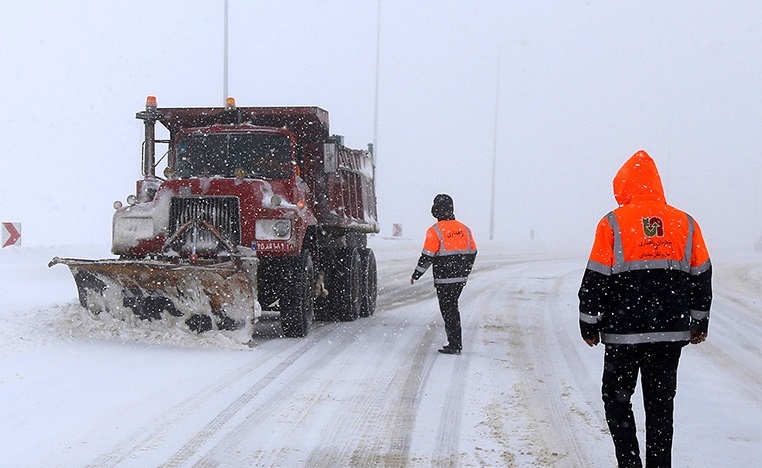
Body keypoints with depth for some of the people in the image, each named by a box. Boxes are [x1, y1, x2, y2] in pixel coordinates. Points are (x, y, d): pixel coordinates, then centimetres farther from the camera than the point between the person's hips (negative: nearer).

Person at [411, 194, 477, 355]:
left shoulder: (435, 231, -12)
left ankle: (455, 345, 2)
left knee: (448, 311, 1)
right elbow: (472, 253, 13)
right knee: (453, 308, 18)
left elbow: (427, 257, -12)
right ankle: (456, 343, 22)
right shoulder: (464, 229, 7)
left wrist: (416, 275, -1)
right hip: (460, 278, 6)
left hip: (444, 279, -6)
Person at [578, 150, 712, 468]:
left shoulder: (613, 224, -7)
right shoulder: (686, 224, 4)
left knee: (617, 398, 11)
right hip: (671, 334, 3)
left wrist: (589, 325, 3)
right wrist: (700, 323, 20)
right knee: (660, 404, 11)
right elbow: (701, 278, 10)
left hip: (623, 333, -3)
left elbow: (595, 280, -6)